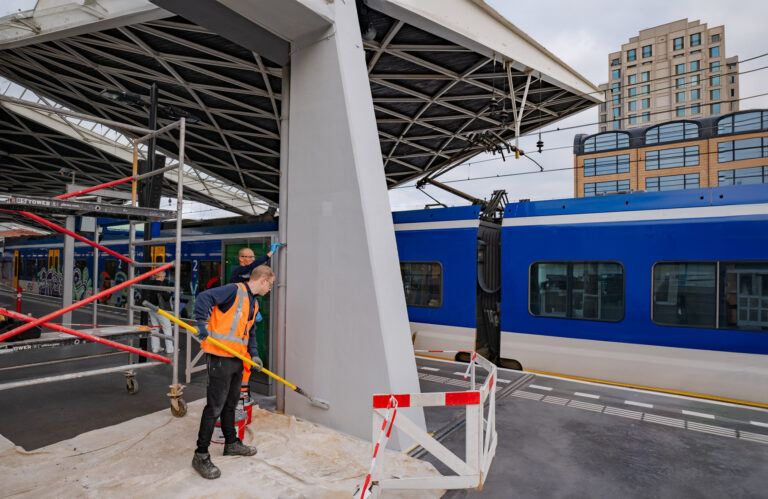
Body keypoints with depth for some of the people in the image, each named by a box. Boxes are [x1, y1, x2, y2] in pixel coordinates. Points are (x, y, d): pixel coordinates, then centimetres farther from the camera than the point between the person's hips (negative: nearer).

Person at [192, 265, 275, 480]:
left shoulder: (254, 304, 16)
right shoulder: (234, 290, -12)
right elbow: (204, 298, -21)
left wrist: (254, 354, 8)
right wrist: (202, 325, -26)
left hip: (237, 358, 9)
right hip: (220, 357, -9)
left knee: (230, 403, 21)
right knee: (215, 406, -3)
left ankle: (232, 443, 35)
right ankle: (201, 455, 9)